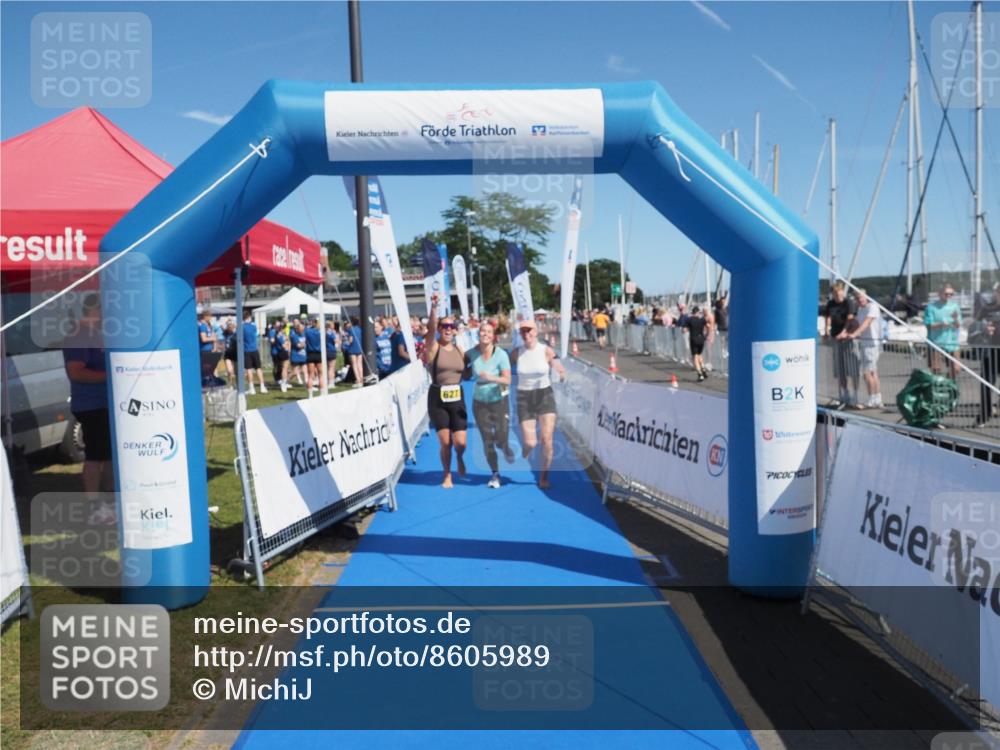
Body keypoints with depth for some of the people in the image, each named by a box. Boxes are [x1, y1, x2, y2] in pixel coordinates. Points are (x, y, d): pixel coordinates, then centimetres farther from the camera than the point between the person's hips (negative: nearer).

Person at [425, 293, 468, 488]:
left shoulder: (460, 350, 7)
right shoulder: (433, 347, -5)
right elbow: (431, 329, -24)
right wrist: (434, 307, -37)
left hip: (457, 398, 3)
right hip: (437, 399, -3)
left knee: (460, 443, -3)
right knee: (445, 442, 0)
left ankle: (459, 458, 33)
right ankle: (447, 475, 23)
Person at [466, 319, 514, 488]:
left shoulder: (501, 354, -16)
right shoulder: (472, 353, -7)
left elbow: (507, 380, -23)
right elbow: (466, 373, 10)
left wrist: (491, 377, -37)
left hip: (499, 400, -2)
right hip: (480, 402, 2)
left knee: (501, 439, -7)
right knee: (487, 441, 4)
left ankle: (506, 448, 32)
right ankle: (495, 474, 23)